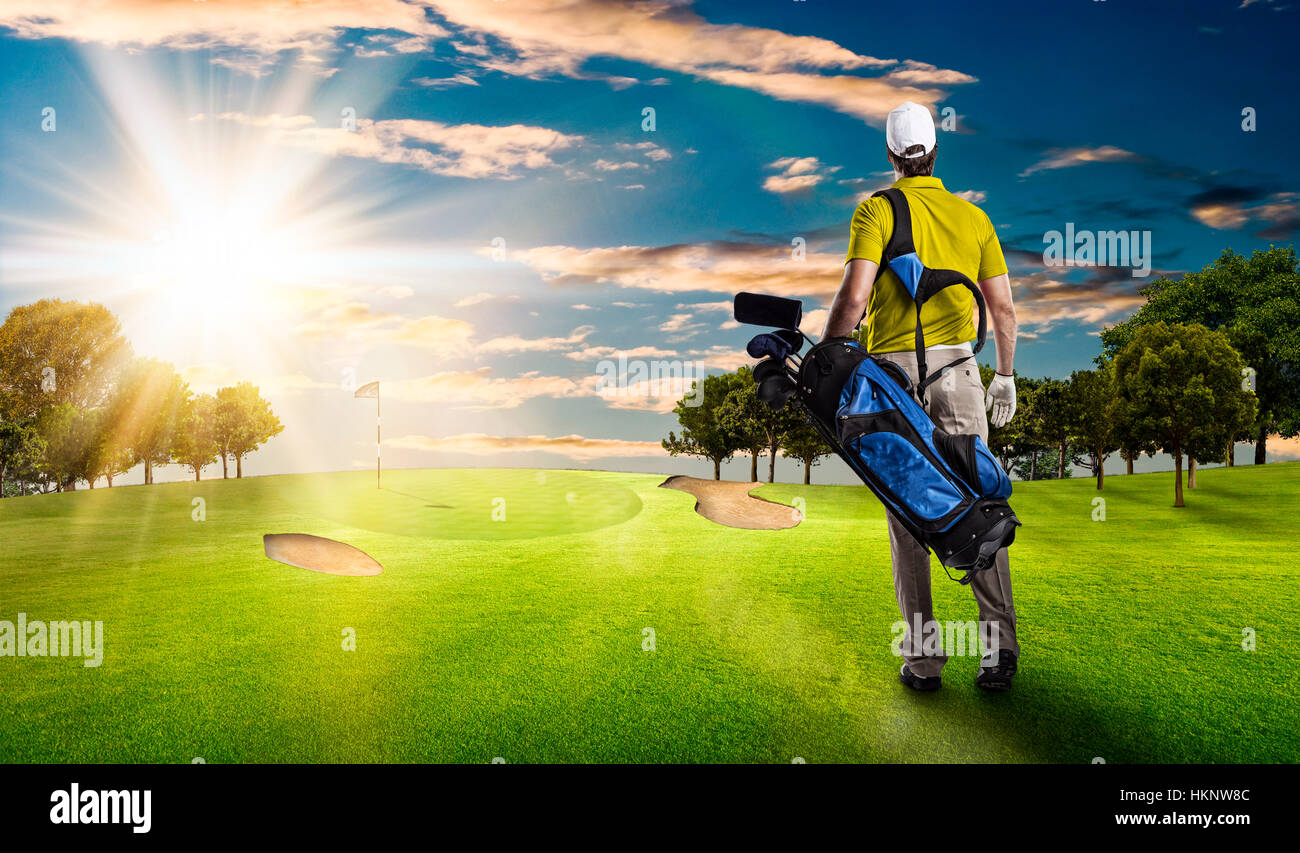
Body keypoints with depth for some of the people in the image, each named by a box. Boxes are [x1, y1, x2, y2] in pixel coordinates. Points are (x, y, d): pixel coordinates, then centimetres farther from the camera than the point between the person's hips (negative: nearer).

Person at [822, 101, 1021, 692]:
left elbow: (853, 298, -15)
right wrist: (1005, 376, 22)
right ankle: (999, 645, -4)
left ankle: (923, 660, 5)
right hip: (958, 367, 3)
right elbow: (1003, 309, 11)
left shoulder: (876, 210, -1)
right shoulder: (973, 216, 11)